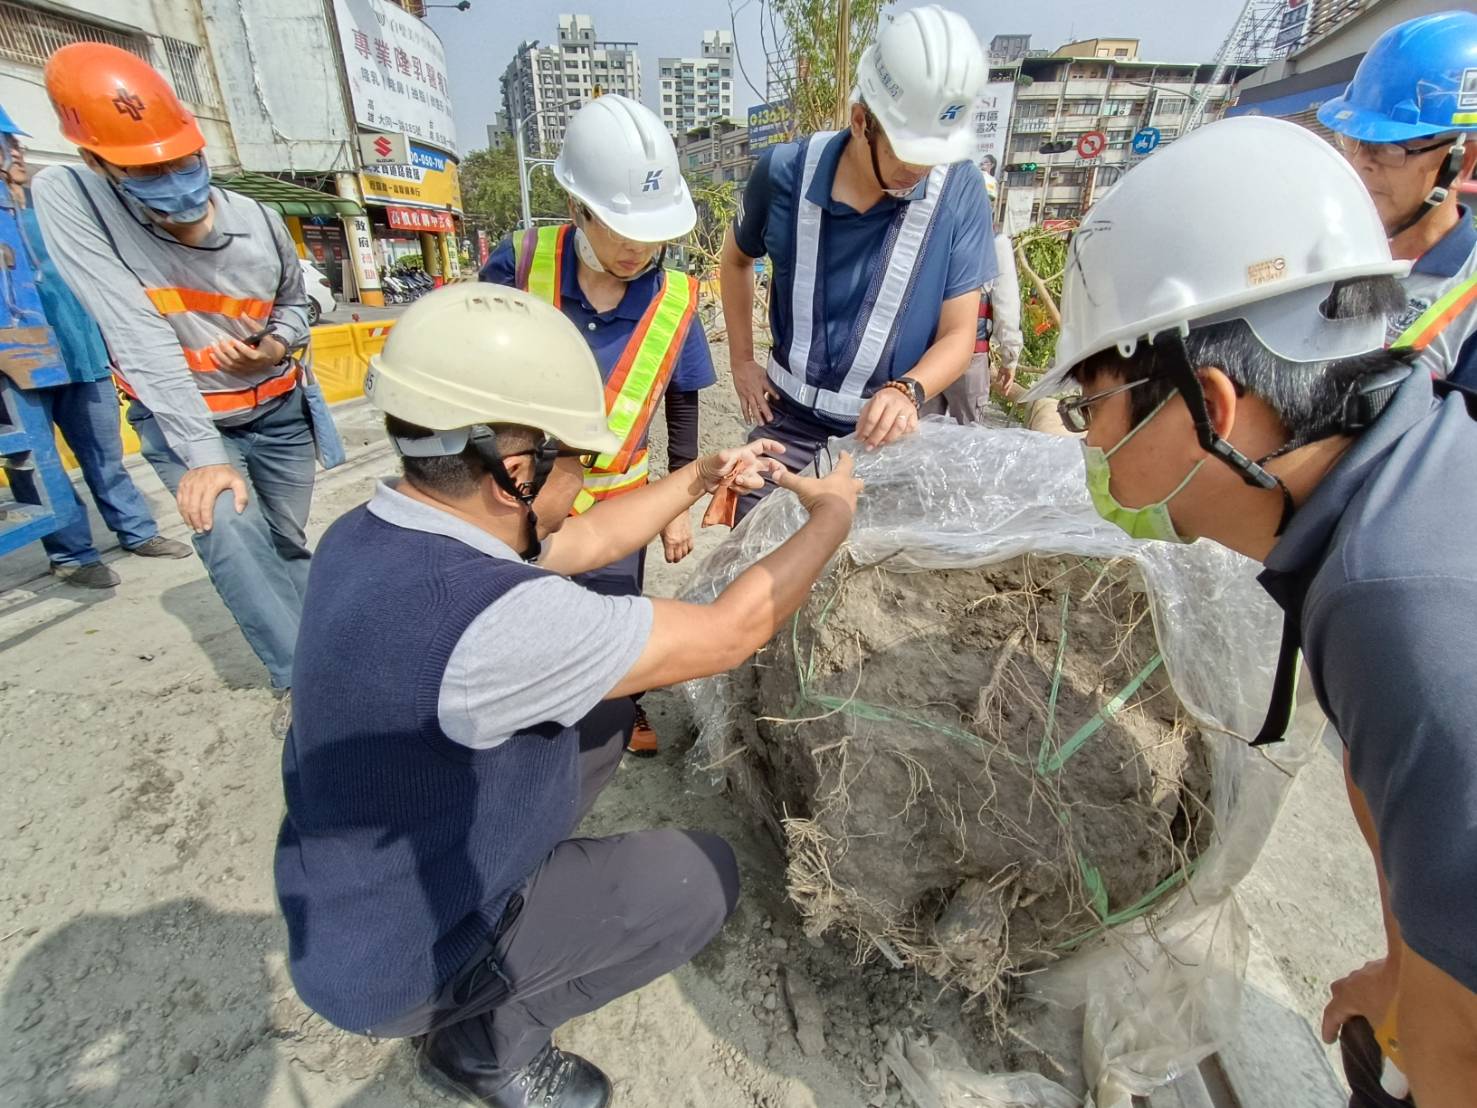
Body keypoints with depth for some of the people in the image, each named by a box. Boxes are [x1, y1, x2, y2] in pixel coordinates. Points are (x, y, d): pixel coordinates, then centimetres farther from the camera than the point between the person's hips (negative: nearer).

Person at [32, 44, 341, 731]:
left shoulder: (258, 222, -9)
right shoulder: (66, 198, -16)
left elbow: (295, 302, 10)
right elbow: (141, 340, -25)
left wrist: (280, 345, -13)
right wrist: (203, 455, -30)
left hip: (278, 409, 3)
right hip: (181, 420, -3)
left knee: (289, 544, 11)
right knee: (232, 539, -25)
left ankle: (306, 661, 32)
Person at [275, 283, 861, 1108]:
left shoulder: (375, 533, -12)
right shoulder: (493, 619, -40)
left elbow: (583, 541, 1)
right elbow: (729, 634, -28)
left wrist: (702, 477, 6)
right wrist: (835, 513, -12)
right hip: (401, 960, -7)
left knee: (606, 709, 10)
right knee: (705, 875, 3)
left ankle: (522, 883, 20)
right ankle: (488, 1038, 13)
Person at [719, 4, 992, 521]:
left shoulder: (959, 190, -13)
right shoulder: (786, 172, -10)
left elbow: (958, 334, -11)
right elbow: (737, 258, 11)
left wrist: (907, 391, -31)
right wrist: (741, 360, 8)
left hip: (887, 429, 0)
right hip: (790, 420, 1)